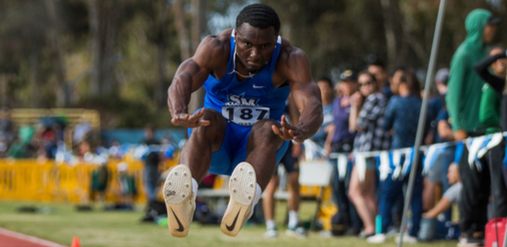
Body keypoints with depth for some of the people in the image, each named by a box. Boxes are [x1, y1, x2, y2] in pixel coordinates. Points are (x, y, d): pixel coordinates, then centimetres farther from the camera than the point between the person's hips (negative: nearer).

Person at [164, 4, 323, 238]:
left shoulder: (291, 59, -17)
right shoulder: (216, 49, -18)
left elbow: (313, 105, -33)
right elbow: (182, 80, -35)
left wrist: (300, 132, -58)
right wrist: (180, 114, -59)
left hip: (255, 146, 0)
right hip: (217, 141, 0)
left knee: (267, 130, -34)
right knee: (208, 121, -34)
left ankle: (246, 200, -65)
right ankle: (183, 200, -63)